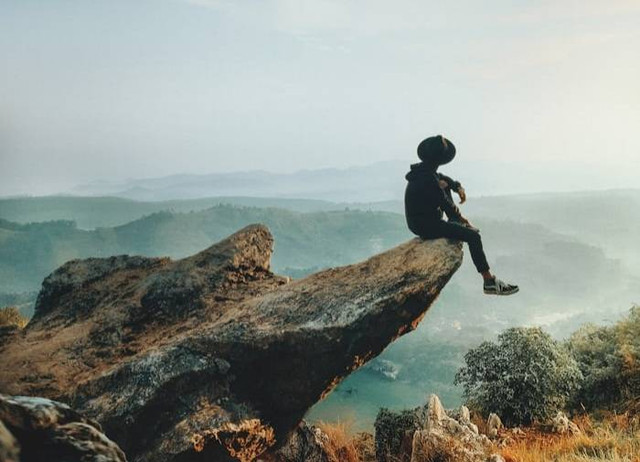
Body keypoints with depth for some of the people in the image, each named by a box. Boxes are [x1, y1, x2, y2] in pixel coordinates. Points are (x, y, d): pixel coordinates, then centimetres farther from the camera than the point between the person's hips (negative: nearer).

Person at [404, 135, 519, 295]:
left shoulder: (422, 169, 1)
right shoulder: (428, 180, -28)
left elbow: (442, 178, 19)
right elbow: (446, 205, -20)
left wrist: (458, 187, 1)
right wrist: (461, 217, -2)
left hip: (418, 219, 10)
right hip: (425, 226, -10)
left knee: (445, 184, 21)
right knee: (473, 236, -13)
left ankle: (454, 223, 23)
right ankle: (489, 281, -10)